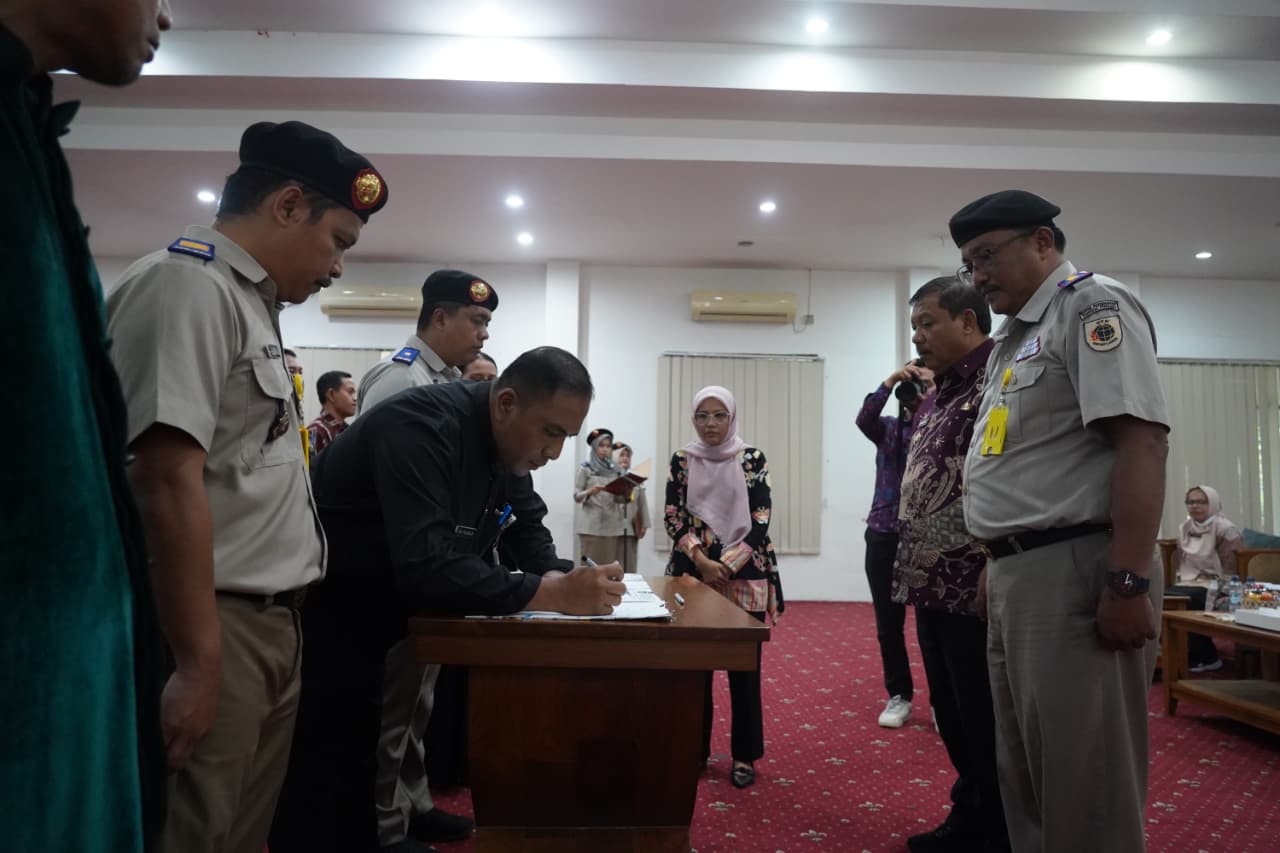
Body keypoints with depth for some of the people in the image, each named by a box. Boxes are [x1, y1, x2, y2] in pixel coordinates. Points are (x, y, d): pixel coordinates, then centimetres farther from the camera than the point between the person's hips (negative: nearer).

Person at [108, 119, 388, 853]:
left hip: (269, 623, 10)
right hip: (216, 626, -9)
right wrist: (199, 661, -23)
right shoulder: (190, 283, -14)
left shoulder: (249, 300, 16)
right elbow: (169, 480, -23)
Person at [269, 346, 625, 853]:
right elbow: (427, 567, -39)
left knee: (358, 759, 18)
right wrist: (552, 594, -38)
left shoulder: (509, 445, -2)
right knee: (323, 781, 0)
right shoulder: (423, 427, -30)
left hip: (368, 619, 8)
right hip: (316, 620, -8)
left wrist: (557, 574, -15)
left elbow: (528, 529, 7)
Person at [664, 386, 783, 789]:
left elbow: (760, 521, -5)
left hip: (745, 576, -1)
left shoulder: (753, 460, 0)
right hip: (694, 574, 2)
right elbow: (673, 518, -1)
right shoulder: (682, 460, 5)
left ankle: (744, 754, 16)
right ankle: (694, 749, 21)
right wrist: (702, 561, -14)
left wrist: (727, 564, -14)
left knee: (744, 667, 3)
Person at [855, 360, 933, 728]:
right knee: (888, 621, 8)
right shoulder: (887, 428, 9)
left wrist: (933, 388, -17)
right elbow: (863, 418, -12)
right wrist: (890, 380, -19)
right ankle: (899, 695, 21)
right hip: (884, 534, 3)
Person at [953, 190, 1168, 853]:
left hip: (1074, 571, -9)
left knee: (1083, 779, -1)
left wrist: (1129, 582, -23)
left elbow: (1141, 439, -18)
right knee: (1024, 773, 17)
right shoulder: (1015, 337, 21)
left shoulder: (1091, 305, -6)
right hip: (1019, 574, 9)